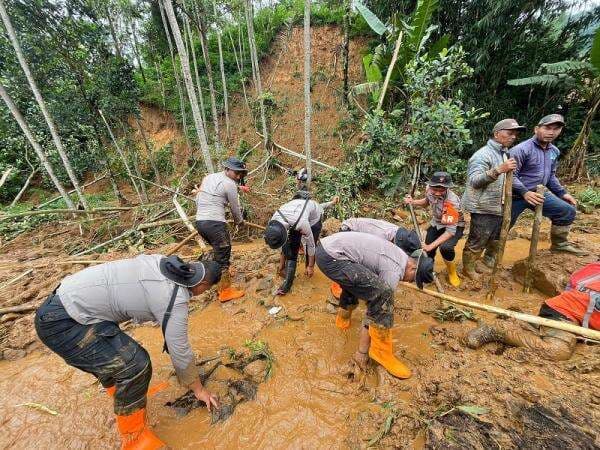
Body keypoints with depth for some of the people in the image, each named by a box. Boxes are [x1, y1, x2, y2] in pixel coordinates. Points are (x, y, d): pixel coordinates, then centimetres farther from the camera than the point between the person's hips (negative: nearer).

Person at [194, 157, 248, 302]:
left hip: (199, 222, 9)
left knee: (219, 250, 27)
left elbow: (197, 200, 20)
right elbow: (235, 208, 2)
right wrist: (240, 221, 19)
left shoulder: (208, 177, 18)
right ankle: (226, 291, 6)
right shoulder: (230, 184, -6)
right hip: (215, 223, -9)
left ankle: (220, 274, 44)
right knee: (223, 256, -1)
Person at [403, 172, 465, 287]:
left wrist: (431, 246, -43)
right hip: (436, 223, 5)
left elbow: (450, 230, -36)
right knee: (428, 252, -2)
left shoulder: (452, 201, -36)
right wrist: (413, 202, -11)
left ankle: (452, 272, 1)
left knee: (445, 248, -30)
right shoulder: (429, 189, -19)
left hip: (454, 226, -5)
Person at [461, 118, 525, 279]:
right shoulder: (483, 154, -15)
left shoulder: (506, 154, 15)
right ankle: (468, 269, 16)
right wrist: (498, 170, -35)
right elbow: (474, 180, -28)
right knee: (477, 241, 0)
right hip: (483, 208, -9)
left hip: (498, 207, 10)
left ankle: (488, 263, 39)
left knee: (495, 240, 21)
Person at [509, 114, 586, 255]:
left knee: (568, 211, 12)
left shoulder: (554, 151, 10)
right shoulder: (521, 149, -19)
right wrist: (525, 192, -34)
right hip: (517, 196, -8)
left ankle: (559, 243, 29)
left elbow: (551, 175, 21)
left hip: (538, 193, 8)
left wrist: (562, 193, 13)